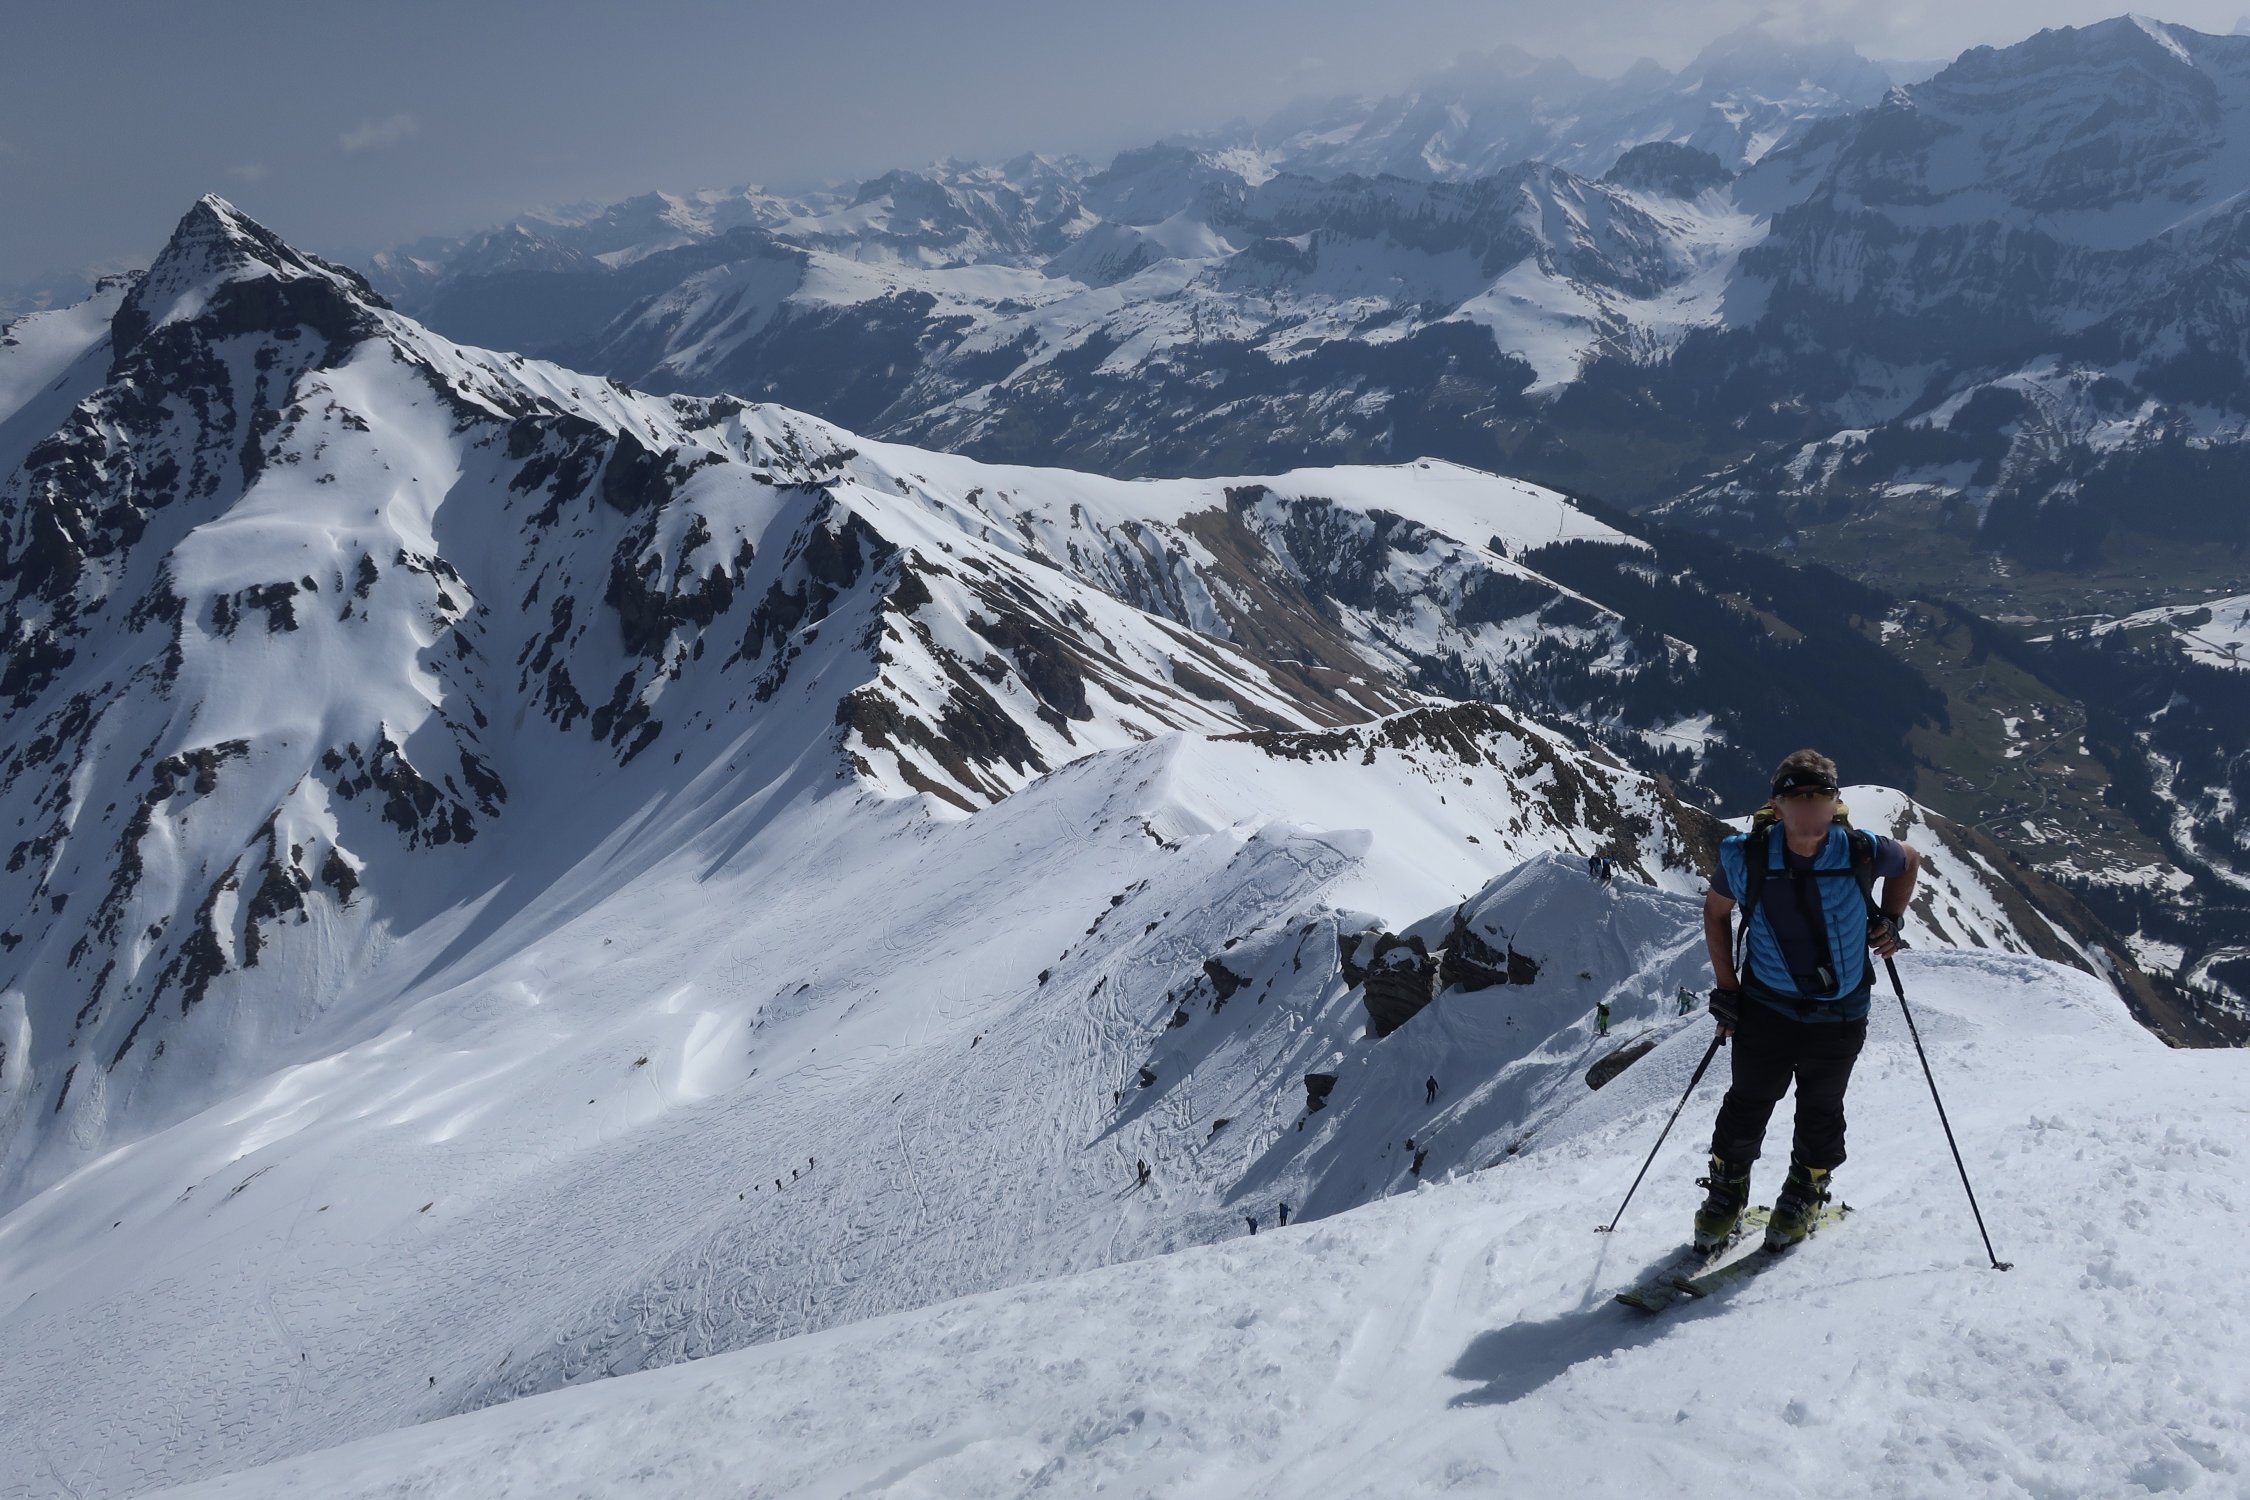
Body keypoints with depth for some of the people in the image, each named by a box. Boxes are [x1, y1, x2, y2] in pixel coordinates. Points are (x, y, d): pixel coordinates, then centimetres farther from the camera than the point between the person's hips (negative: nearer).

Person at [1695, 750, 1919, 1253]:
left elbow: (1908, 861, 8)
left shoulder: (1861, 852, -17)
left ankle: (1803, 1196, 39)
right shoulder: (1748, 857, -17)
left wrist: (1891, 919, -4)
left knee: (1821, 1112, 14)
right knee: (1748, 1103, 8)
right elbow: (1715, 912, 1)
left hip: (1839, 1016, 0)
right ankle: (1725, 1195, 30)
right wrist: (1726, 988, -1)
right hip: (1766, 1007, 0)